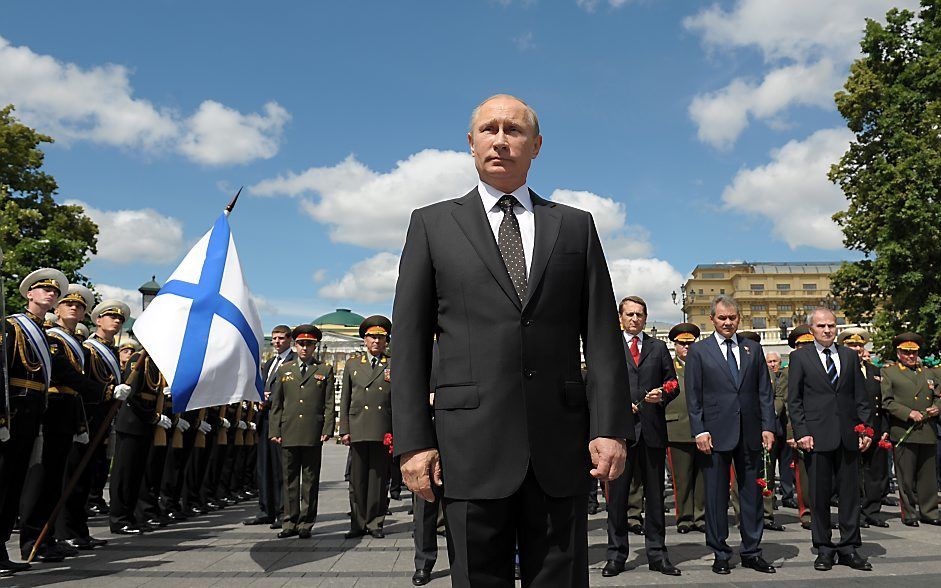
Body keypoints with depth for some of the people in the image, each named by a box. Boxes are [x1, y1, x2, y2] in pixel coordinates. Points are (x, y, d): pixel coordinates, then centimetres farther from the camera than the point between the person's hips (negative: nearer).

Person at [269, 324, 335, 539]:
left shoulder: (325, 370, 8)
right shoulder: (284, 370, 15)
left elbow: (329, 404, 4)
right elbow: (276, 404, 13)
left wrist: (327, 430, -6)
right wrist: (275, 431, 4)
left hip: (313, 434, -2)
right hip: (288, 433, 2)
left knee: (310, 480, 2)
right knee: (290, 479, 6)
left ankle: (306, 524, 10)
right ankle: (290, 523, 14)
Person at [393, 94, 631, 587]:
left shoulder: (575, 226, 13)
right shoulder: (433, 224, 9)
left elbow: (601, 334, 7)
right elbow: (410, 340, 4)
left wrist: (610, 428, -2)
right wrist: (413, 440, -4)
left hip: (560, 446, 2)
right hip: (472, 444, -1)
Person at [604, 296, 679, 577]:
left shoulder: (658, 347, 16)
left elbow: (673, 383, 15)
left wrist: (663, 394, -6)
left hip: (652, 429, 2)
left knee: (655, 493, 8)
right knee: (617, 493, 2)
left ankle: (657, 554, 18)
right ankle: (616, 555, 12)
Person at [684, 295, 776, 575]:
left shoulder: (753, 349, 11)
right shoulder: (698, 350, 2)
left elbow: (765, 392, 10)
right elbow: (693, 396, -1)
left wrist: (768, 427, 1)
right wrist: (700, 431, -9)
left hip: (750, 434, 3)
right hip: (716, 434, -3)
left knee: (752, 494, 9)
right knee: (716, 496, 4)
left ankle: (751, 552, 21)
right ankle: (720, 554, 16)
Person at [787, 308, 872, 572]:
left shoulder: (850, 356, 12)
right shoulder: (799, 357, 2)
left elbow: (861, 397, 12)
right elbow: (794, 400, 0)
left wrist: (865, 429, 3)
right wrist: (802, 433, -8)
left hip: (848, 436, 3)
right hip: (817, 436, -3)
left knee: (850, 493, 7)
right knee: (820, 495, 3)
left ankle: (848, 548, 17)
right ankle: (824, 549, 14)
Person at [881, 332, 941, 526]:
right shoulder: (888, 372, 3)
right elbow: (887, 401, -6)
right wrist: (909, 413, -15)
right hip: (904, 432, -5)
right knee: (906, 477, 0)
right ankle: (909, 513, 9)